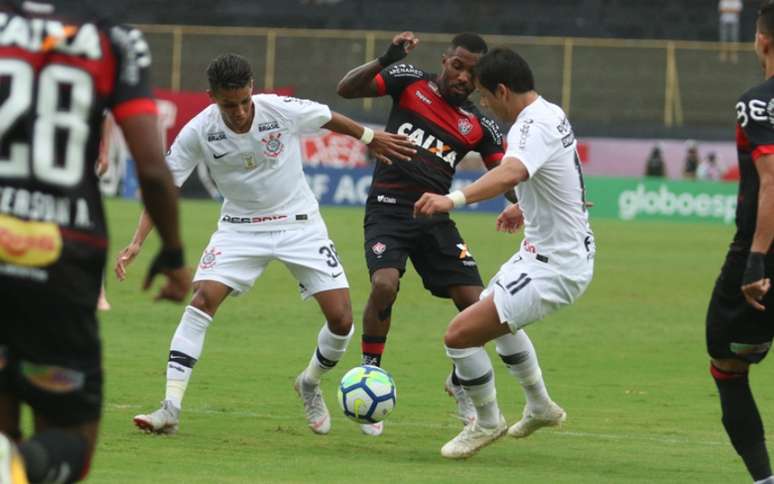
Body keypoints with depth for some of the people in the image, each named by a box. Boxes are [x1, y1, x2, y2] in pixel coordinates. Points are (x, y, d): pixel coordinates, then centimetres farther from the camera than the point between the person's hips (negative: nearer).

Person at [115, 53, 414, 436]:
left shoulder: (284, 110, -20)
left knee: (341, 319, -8)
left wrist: (371, 139, 17)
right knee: (202, 299, -21)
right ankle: (170, 408, -21)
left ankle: (310, 384, 24)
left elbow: (330, 119, 1)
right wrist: (137, 243, -21)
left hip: (299, 222, 0)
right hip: (240, 228, 0)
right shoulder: (198, 132, -18)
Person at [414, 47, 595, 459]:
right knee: (494, 314, 35)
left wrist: (454, 199, -61)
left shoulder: (534, 126, -25)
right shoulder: (552, 114, 7)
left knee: (460, 334, -15)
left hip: (553, 266, -11)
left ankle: (487, 422, 8)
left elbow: (510, 173, -47)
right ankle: (540, 409, 47)